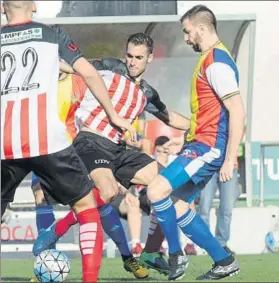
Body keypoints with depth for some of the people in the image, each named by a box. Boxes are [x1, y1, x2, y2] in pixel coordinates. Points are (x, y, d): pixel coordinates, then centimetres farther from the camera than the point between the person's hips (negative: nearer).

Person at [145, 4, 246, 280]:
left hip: (208, 148, -10)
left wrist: (229, 159, -23)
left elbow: (237, 111, -21)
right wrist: (185, 140, 25)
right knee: (176, 208, 10)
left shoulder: (217, 62, -15)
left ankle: (176, 257, -4)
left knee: (156, 190, -18)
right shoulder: (209, 59, 16)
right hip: (201, 145, 10)